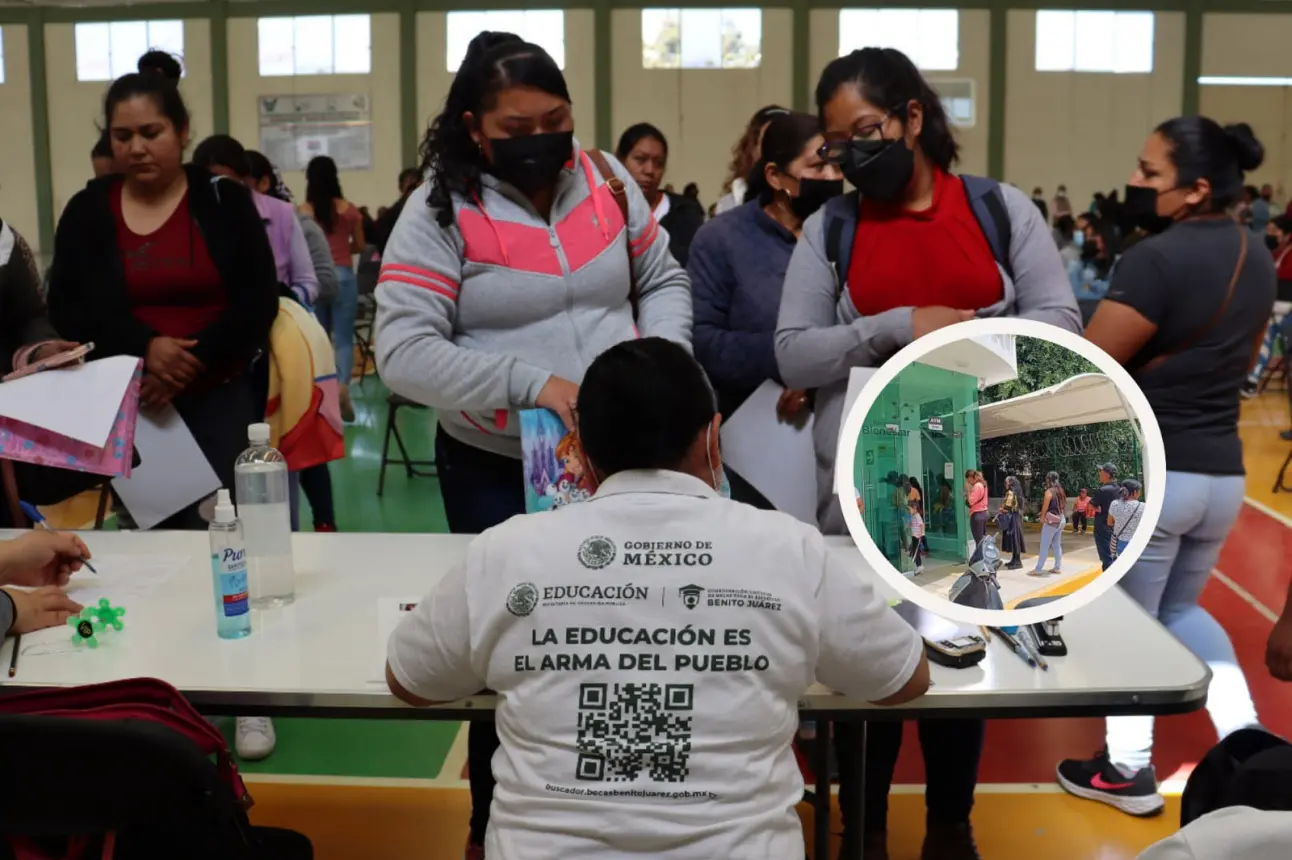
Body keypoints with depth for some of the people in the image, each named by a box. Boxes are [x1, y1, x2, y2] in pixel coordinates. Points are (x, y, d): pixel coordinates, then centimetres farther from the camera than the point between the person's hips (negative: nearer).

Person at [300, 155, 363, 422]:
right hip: (343, 276, 0)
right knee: (344, 338, 2)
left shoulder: (302, 212, -4)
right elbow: (359, 246, 9)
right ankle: (342, 384, -21)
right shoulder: (349, 209, 0)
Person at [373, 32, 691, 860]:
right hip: (498, 472, -3)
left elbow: (663, 280, 11)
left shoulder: (606, 179, 2)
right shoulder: (440, 210, -11)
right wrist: (526, 382, -29)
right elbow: (402, 350, -18)